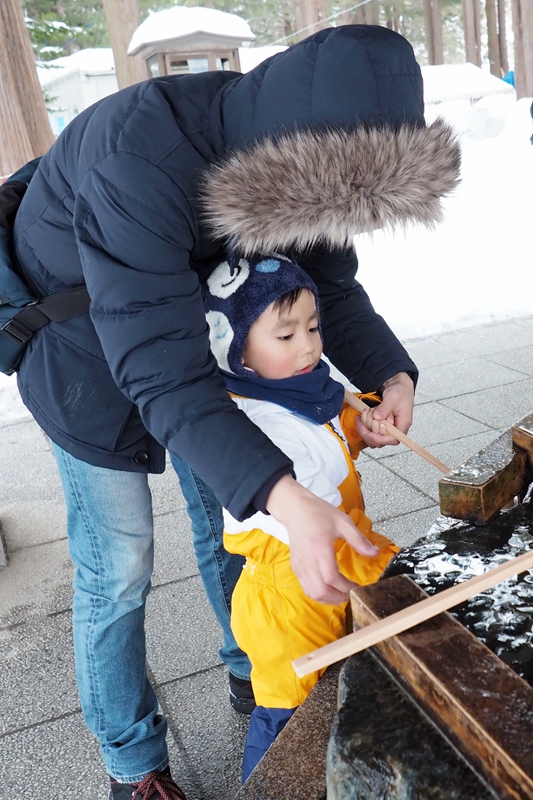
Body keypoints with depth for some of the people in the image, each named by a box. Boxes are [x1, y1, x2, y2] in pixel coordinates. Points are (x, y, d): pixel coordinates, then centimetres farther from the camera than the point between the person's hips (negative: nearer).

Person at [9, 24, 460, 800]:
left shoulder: (309, 162, -16)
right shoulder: (136, 154, -38)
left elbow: (333, 287, -5)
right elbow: (160, 366, -42)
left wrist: (390, 373, -24)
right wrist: (284, 497, -51)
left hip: (207, 331, 6)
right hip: (92, 359, -5)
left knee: (230, 522, 16)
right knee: (117, 570, 2)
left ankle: (253, 673, 43)